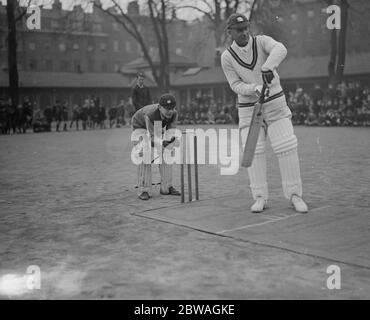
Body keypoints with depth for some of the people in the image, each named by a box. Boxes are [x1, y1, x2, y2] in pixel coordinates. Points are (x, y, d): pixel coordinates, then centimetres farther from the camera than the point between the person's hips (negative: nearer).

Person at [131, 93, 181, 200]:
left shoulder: (173, 113, -30)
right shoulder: (150, 115, -44)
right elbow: (153, 138, -40)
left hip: (156, 127, 5)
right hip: (140, 126, -5)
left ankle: (166, 187, 1)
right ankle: (144, 190, -14)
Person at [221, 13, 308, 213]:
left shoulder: (262, 42, -8)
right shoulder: (227, 57, -5)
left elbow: (280, 50, -29)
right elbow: (235, 85, -6)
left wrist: (268, 67, -49)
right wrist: (254, 89, -26)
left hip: (275, 103, -1)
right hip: (248, 108, 1)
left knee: (287, 147, -9)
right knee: (253, 151, -5)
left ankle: (294, 195, 2)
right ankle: (260, 198, 6)